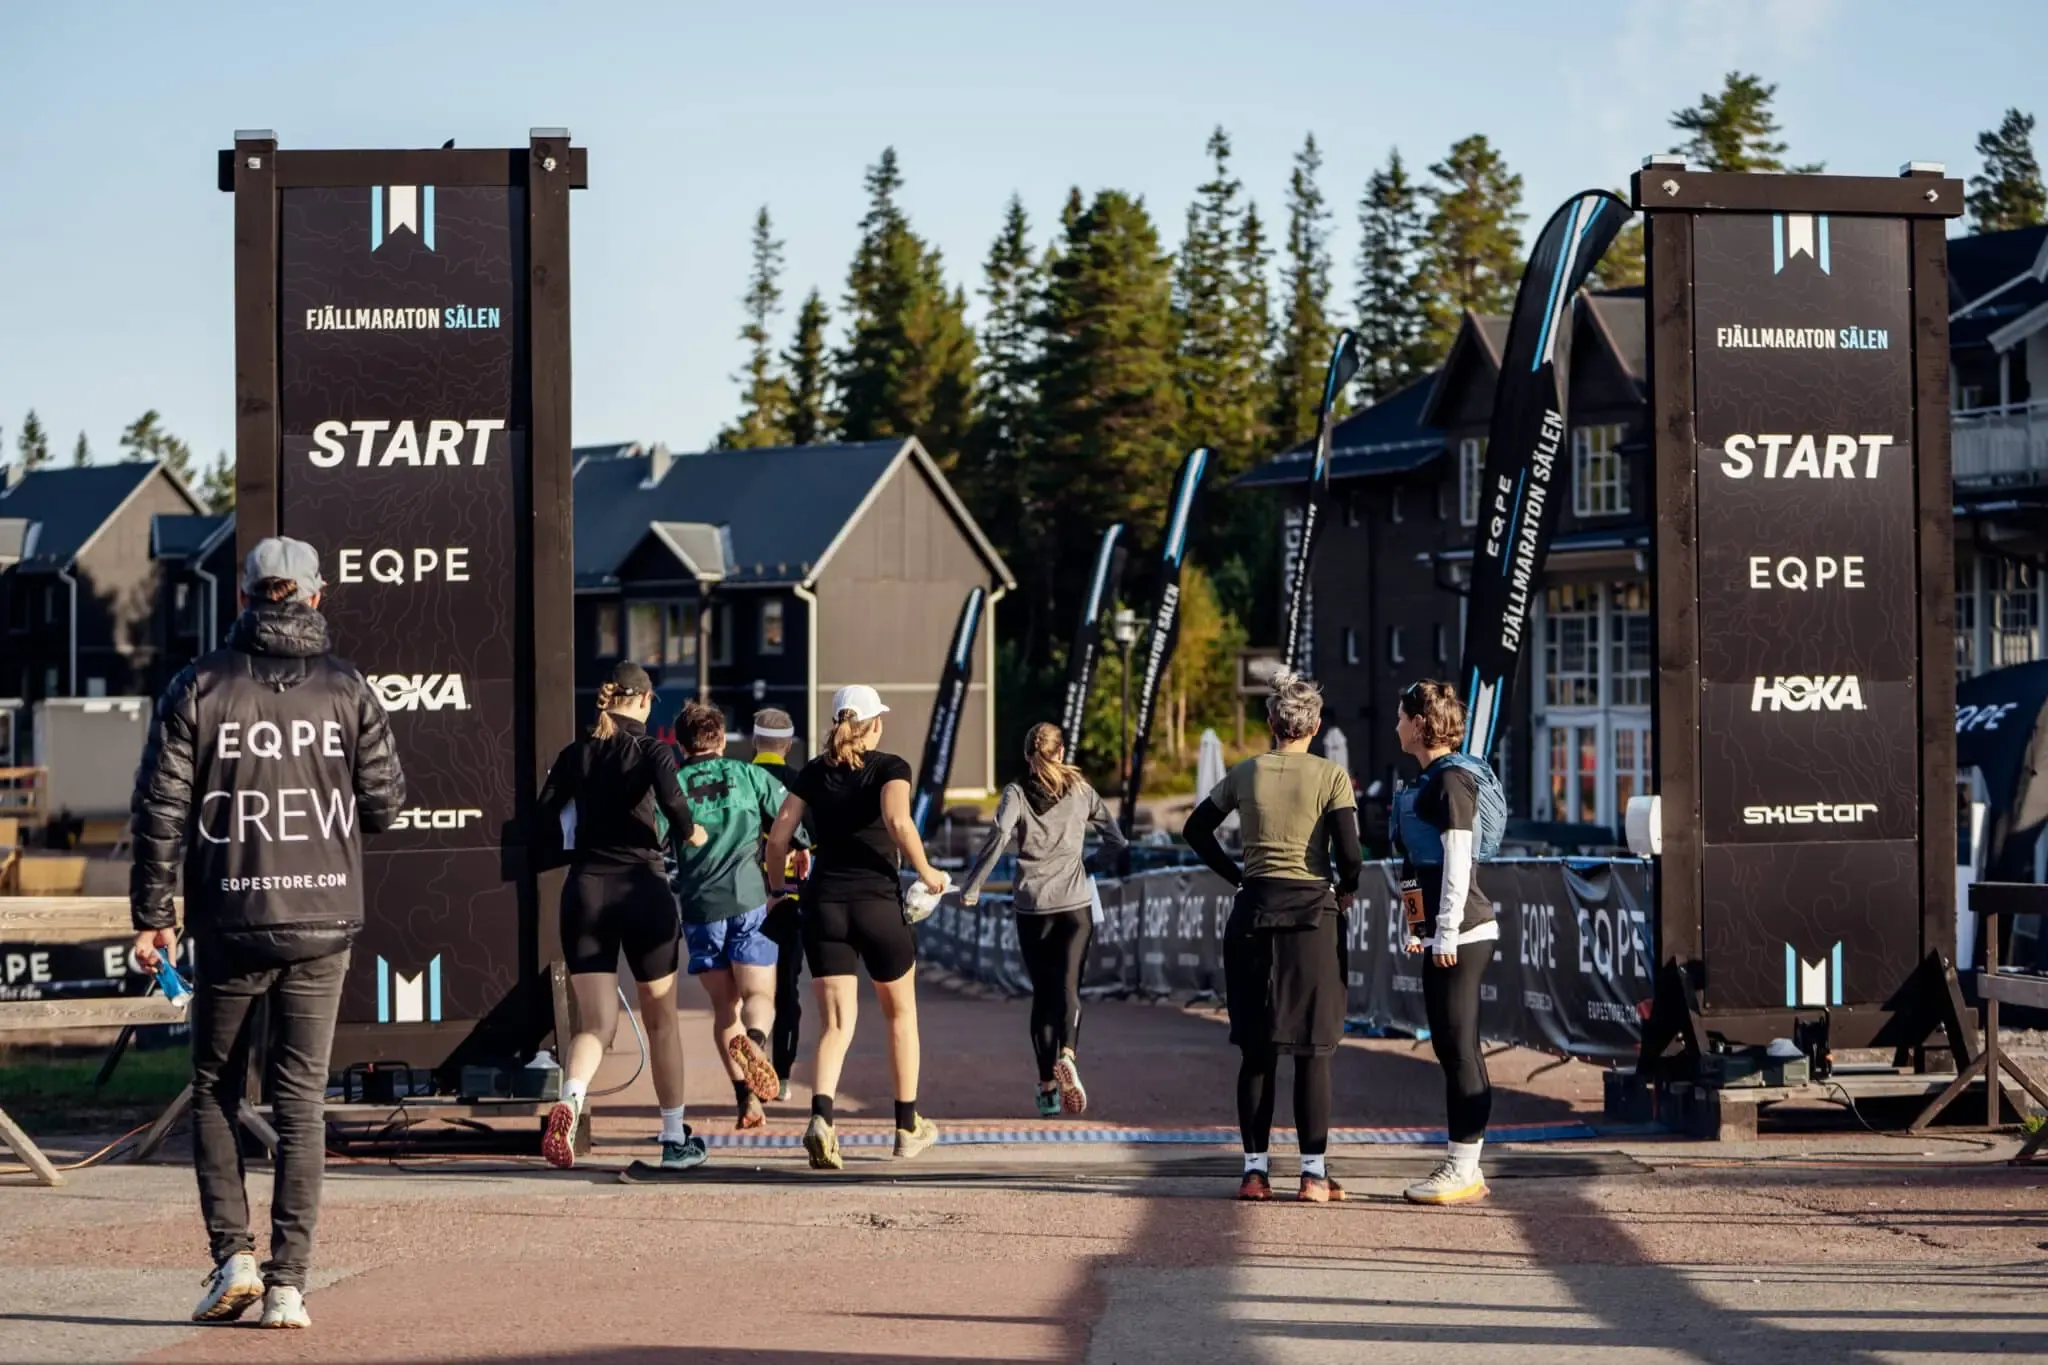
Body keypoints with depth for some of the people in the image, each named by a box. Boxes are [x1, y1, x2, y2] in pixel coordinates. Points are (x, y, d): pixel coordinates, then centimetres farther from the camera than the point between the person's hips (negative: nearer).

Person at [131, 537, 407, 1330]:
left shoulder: (198, 689, -3)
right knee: (301, 1100, 5)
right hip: (322, 923, 1)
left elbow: (161, 808, -5)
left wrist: (152, 916, 2)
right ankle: (288, 1284, 1)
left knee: (214, 1090, 14)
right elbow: (384, 804, 0)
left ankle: (233, 1255, 2)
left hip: (229, 923, -1)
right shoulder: (346, 690, -1)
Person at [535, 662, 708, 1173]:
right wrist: (690, 833, 0)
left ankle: (570, 1099, -31)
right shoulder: (652, 750, -3)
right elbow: (672, 802, -20)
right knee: (662, 1020, 13)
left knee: (595, 1023, 1)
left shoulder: (574, 755, 8)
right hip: (641, 889, -2)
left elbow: (544, 820, 3)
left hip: (585, 888, 2)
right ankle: (675, 1139, 19)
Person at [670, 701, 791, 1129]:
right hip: (748, 899, -1)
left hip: (699, 905, 1)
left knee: (725, 1006, 10)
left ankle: (746, 1100, 0)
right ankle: (754, 1040, -36)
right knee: (758, 995, 0)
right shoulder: (747, 774, 8)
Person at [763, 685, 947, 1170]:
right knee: (901, 1012, 18)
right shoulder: (890, 767, -2)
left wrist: (775, 888, 17)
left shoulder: (814, 772, 9)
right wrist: (926, 872, -8)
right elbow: (898, 821, -21)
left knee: (836, 1024, 1)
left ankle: (821, 1118, -25)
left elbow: (778, 835, 3)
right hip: (878, 902, -3)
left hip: (823, 903, 3)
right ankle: (908, 1125, 25)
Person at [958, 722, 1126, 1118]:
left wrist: (971, 887, -12)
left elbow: (999, 835, -17)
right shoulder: (1081, 790, 7)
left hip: (1032, 905, 0)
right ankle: (1067, 1054, -35)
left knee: (1042, 991, 10)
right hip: (1075, 903, 0)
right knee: (1068, 986, -6)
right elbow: (1115, 838, 10)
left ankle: (1047, 1085, 8)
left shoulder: (1017, 793, 0)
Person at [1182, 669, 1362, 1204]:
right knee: (1312, 1048, 2)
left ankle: (1255, 1170, 8)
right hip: (1311, 914, -3)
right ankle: (1314, 1172, 1)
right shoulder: (1331, 776, -5)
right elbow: (1349, 853, -12)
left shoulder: (1246, 774, 4)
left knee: (1256, 1048, 8)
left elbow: (1197, 829, 12)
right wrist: (1348, 889, 6)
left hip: (1253, 913, 3)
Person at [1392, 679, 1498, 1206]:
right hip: (1442, 934, 10)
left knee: (1459, 1048, -8)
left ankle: (1462, 1170, -6)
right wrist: (1421, 928, 23)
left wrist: (1446, 934, -19)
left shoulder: (1451, 779, -12)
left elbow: (1457, 860, -17)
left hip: (1460, 934, -10)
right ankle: (1464, 1167, 16)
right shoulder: (1432, 779, 18)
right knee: (1451, 1048, 11)